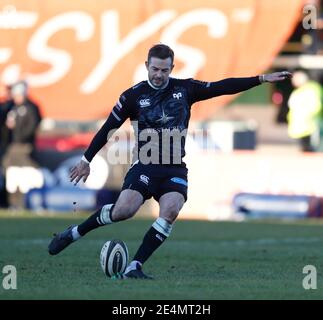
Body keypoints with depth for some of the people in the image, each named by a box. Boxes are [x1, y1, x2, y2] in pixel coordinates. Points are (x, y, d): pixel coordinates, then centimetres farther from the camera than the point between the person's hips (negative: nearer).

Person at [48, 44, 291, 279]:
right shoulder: (134, 96, 0)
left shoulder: (185, 89, 7)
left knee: (171, 211, -25)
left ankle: (134, 267, -19)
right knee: (124, 210, -23)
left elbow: (223, 87, 8)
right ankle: (74, 233, 0)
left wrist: (262, 79, 3)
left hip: (175, 168, 2)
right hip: (145, 165, -2)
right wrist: (86, 160, 7)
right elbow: (108, 129, 6)